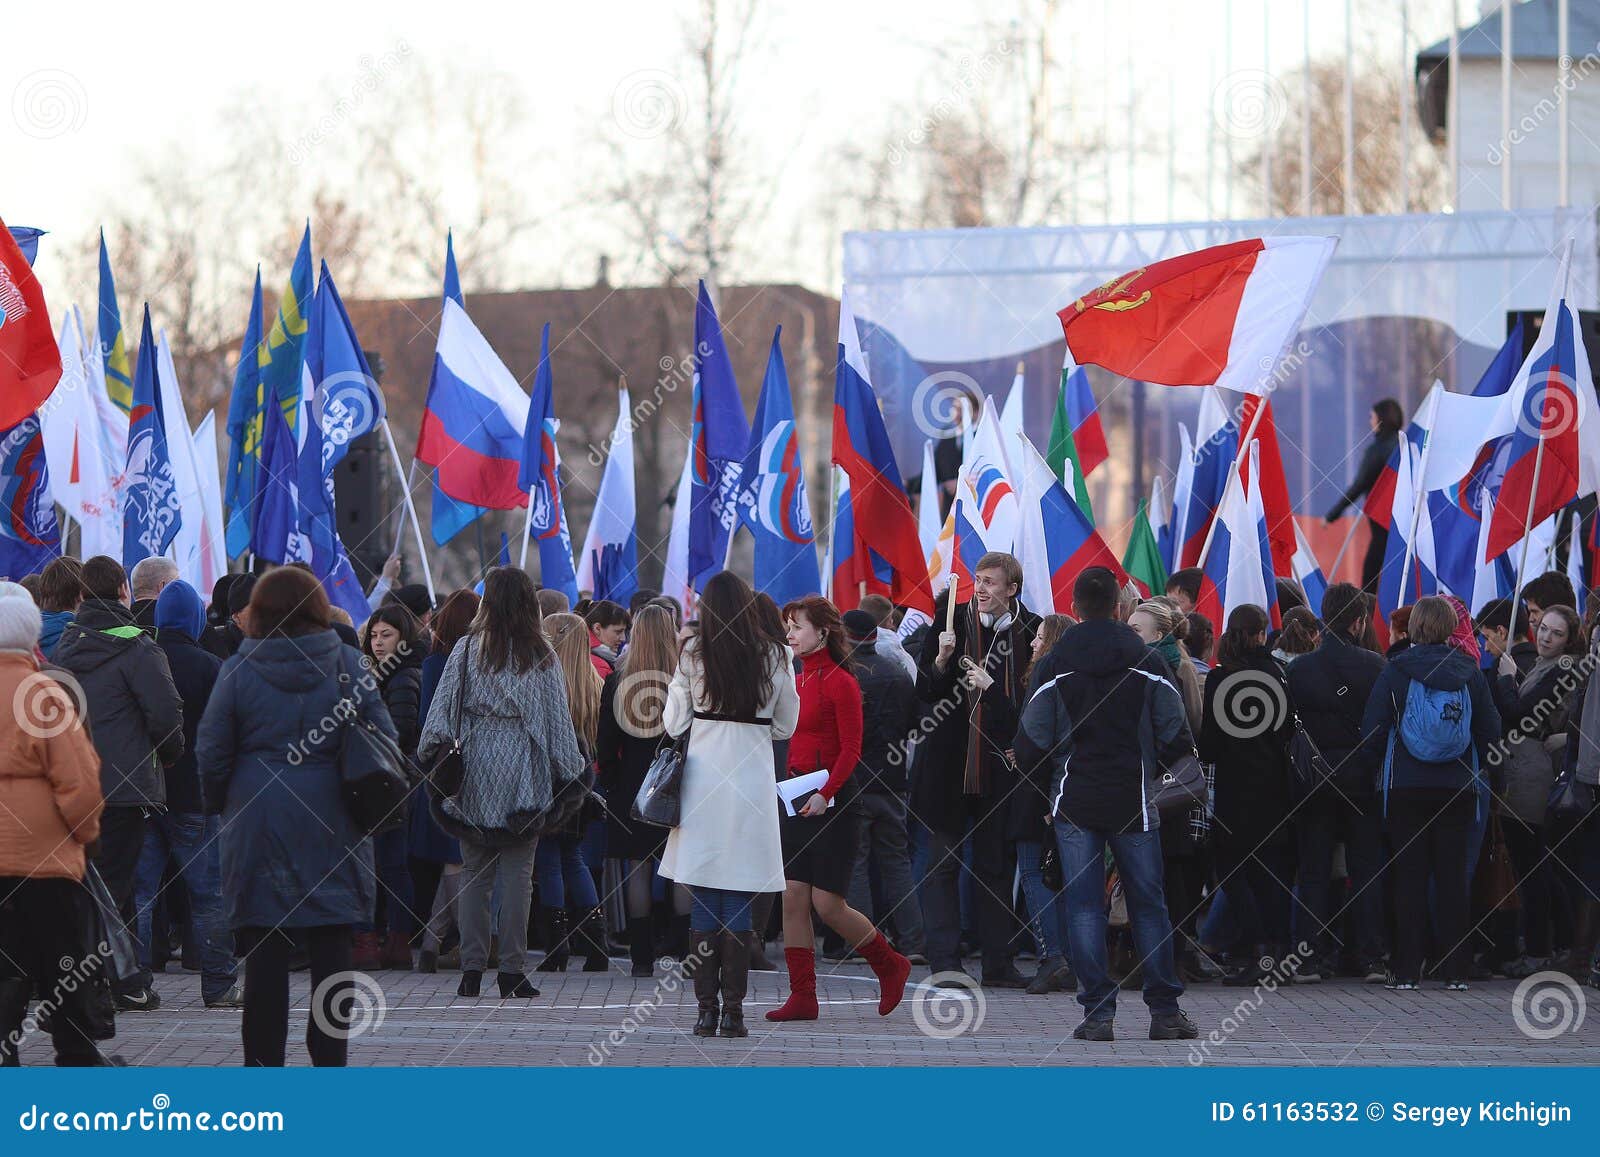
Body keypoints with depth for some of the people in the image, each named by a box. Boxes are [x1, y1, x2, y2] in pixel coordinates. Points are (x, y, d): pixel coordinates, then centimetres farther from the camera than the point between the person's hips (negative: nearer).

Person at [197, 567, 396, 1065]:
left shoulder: (238, 670, -4)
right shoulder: (349, 664, 0)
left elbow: (212, 751, -1)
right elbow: (384, 740, 2)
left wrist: (221, 806, 15)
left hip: (258, 828, -1)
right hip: (333, 832, 1)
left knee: (265, 954, 3)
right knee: (332, 948, 6)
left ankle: (264, 1063, 4)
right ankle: (330, 1056, 6)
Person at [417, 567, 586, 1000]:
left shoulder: (466, 651, -1)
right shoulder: (541, 657, -2)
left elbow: (441, 713, -2)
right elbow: (557, 721, 2)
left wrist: (429, 756, 5)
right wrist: (568, 770, 10)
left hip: (474, 770, 1)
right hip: (524, 777, -1)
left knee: (474, 872, 6)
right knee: (517, 874, 1)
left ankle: (471, 968, 4)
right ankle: (512, 969, 0)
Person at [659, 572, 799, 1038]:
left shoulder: (693, 653, -3)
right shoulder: (774, 656, -1)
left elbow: (674, 724, 3)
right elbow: (785, 725, 8)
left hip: (704, 775, 0)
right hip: (752, 778, 0)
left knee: (704, 905, 5)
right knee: (739, 906, 4)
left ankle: (705, 1009, 3)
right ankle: (733, 1010, 2)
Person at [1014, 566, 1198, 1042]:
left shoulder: (1053, 666, -3)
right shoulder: (1148, 663, -1)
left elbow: (1030, 745, -2)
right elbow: (1176, 739, 0)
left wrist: (1050, 776, 18)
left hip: (1075, 805, -1)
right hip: (1134, 804, 1)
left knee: (1084, 907, 1)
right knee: (1148, 905, 7)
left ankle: (1098, 1011, -4)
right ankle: (1165, 1011, 7)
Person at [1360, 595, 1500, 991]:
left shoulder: (1395, 673, -5)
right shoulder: (1471, 675, 0)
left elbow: (1372, 735, -7)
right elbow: (1492, 732, 2)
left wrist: (1387, 759, 13)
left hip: (1407, 790, -1)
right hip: (1458, 790, 1)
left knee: (1409, 878, 3)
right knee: (1453, 877, 6)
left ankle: (1407, 970, 2)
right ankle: (1455, 970, 5)